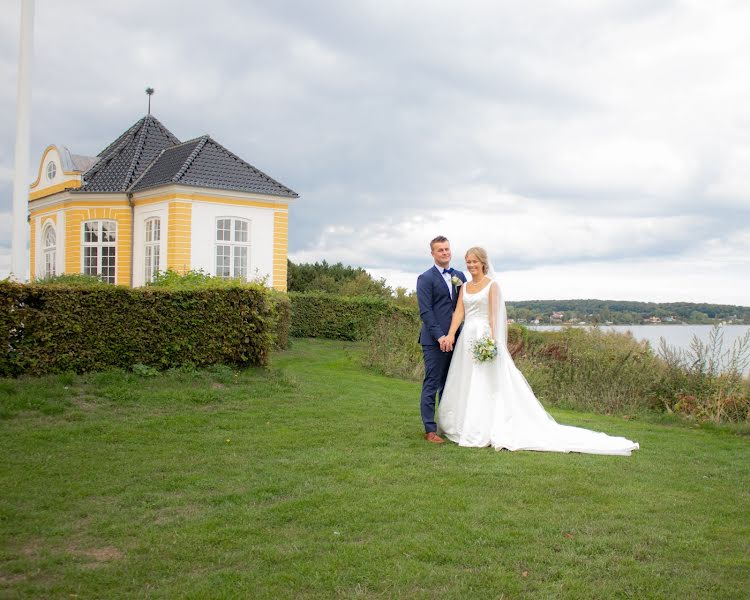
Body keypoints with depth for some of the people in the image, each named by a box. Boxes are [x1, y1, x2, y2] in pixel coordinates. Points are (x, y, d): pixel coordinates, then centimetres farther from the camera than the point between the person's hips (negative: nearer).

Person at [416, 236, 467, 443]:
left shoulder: (459, 276, 14)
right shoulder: (426, 278, -4)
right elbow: (425, 311, -11)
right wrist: (440, 336, -16)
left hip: (454, 338, 6)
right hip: (434, 340, -6)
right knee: (432, 384, -3)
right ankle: (430, 430, 3)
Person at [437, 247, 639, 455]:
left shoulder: (492, 285, -2)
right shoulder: (464, 287, 14)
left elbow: (493, 315, -9)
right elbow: (459, 313, 5)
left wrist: (491, 340, -19)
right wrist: (450, 335, -10)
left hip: (484, 338, -6)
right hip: (467, 339, 7)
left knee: (486, 385, -6)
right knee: (464, 386, 8)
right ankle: (465, 426, 16)